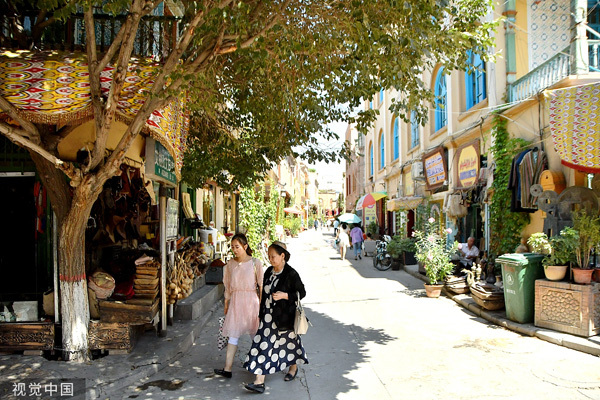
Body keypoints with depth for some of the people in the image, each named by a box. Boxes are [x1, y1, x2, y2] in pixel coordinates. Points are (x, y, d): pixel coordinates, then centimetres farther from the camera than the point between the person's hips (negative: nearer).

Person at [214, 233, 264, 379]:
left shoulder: (255, 263, -6)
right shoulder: (230, 264, 4)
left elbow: (261, 285, -2)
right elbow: (227, 286, 12)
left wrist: (261, 304, -3)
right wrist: (226, 305, 12)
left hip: (251, 300, -2)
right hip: (235, 301, 3)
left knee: (255, 334, 7)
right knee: (233, 334, 1)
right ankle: (227, 369, 4)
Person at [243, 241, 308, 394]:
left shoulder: (291, 274, -14)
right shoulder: (269, 271, 5)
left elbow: (301, 293, -10)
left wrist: (284, 295, -24)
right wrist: (261, 312, 17)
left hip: (284, 316, -5)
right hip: (268, 315, 6)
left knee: (287, 342, 12)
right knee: (263, 343, 2)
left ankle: (293, 367, 41)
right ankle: (259, 382, 9)